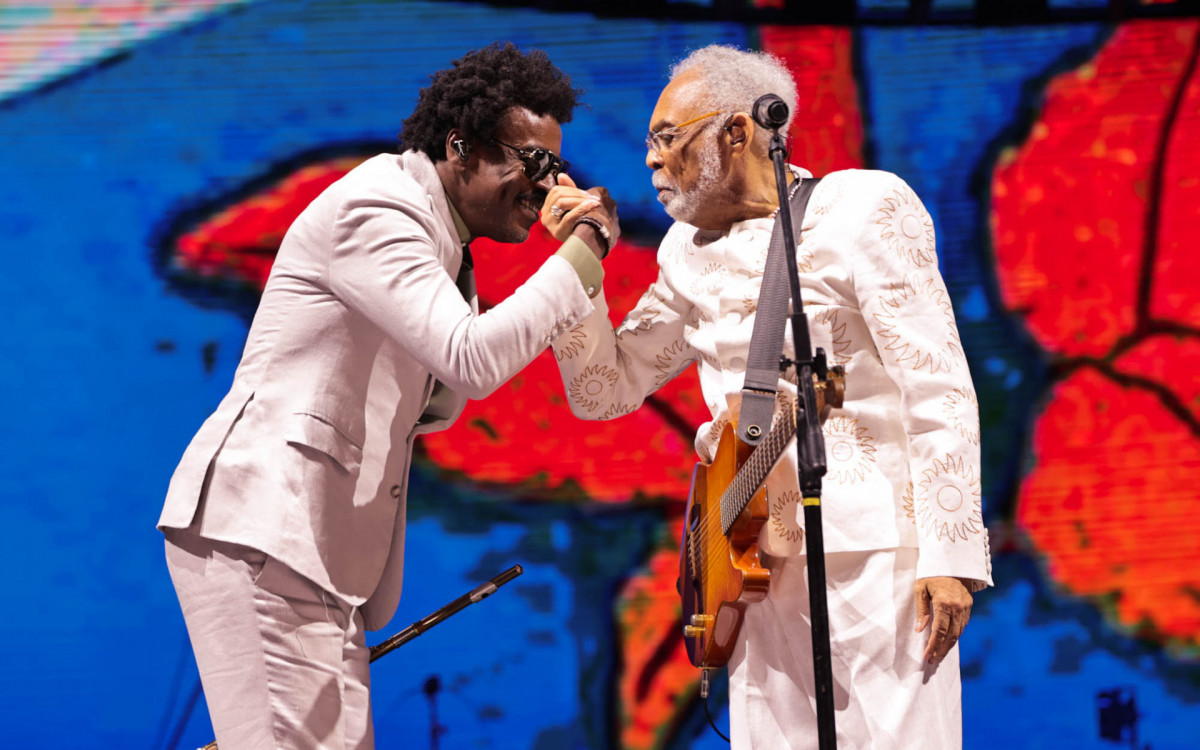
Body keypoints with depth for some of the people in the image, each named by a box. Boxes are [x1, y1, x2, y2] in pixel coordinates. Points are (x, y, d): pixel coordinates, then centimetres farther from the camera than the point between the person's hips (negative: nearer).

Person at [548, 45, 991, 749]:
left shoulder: (865, 207, -5)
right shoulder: (690, 250, 15)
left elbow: (940, 389, -11)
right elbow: (602, 391, 17)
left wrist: (950, 555, -18)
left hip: (874, 542, -6)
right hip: (760, 557, 6)